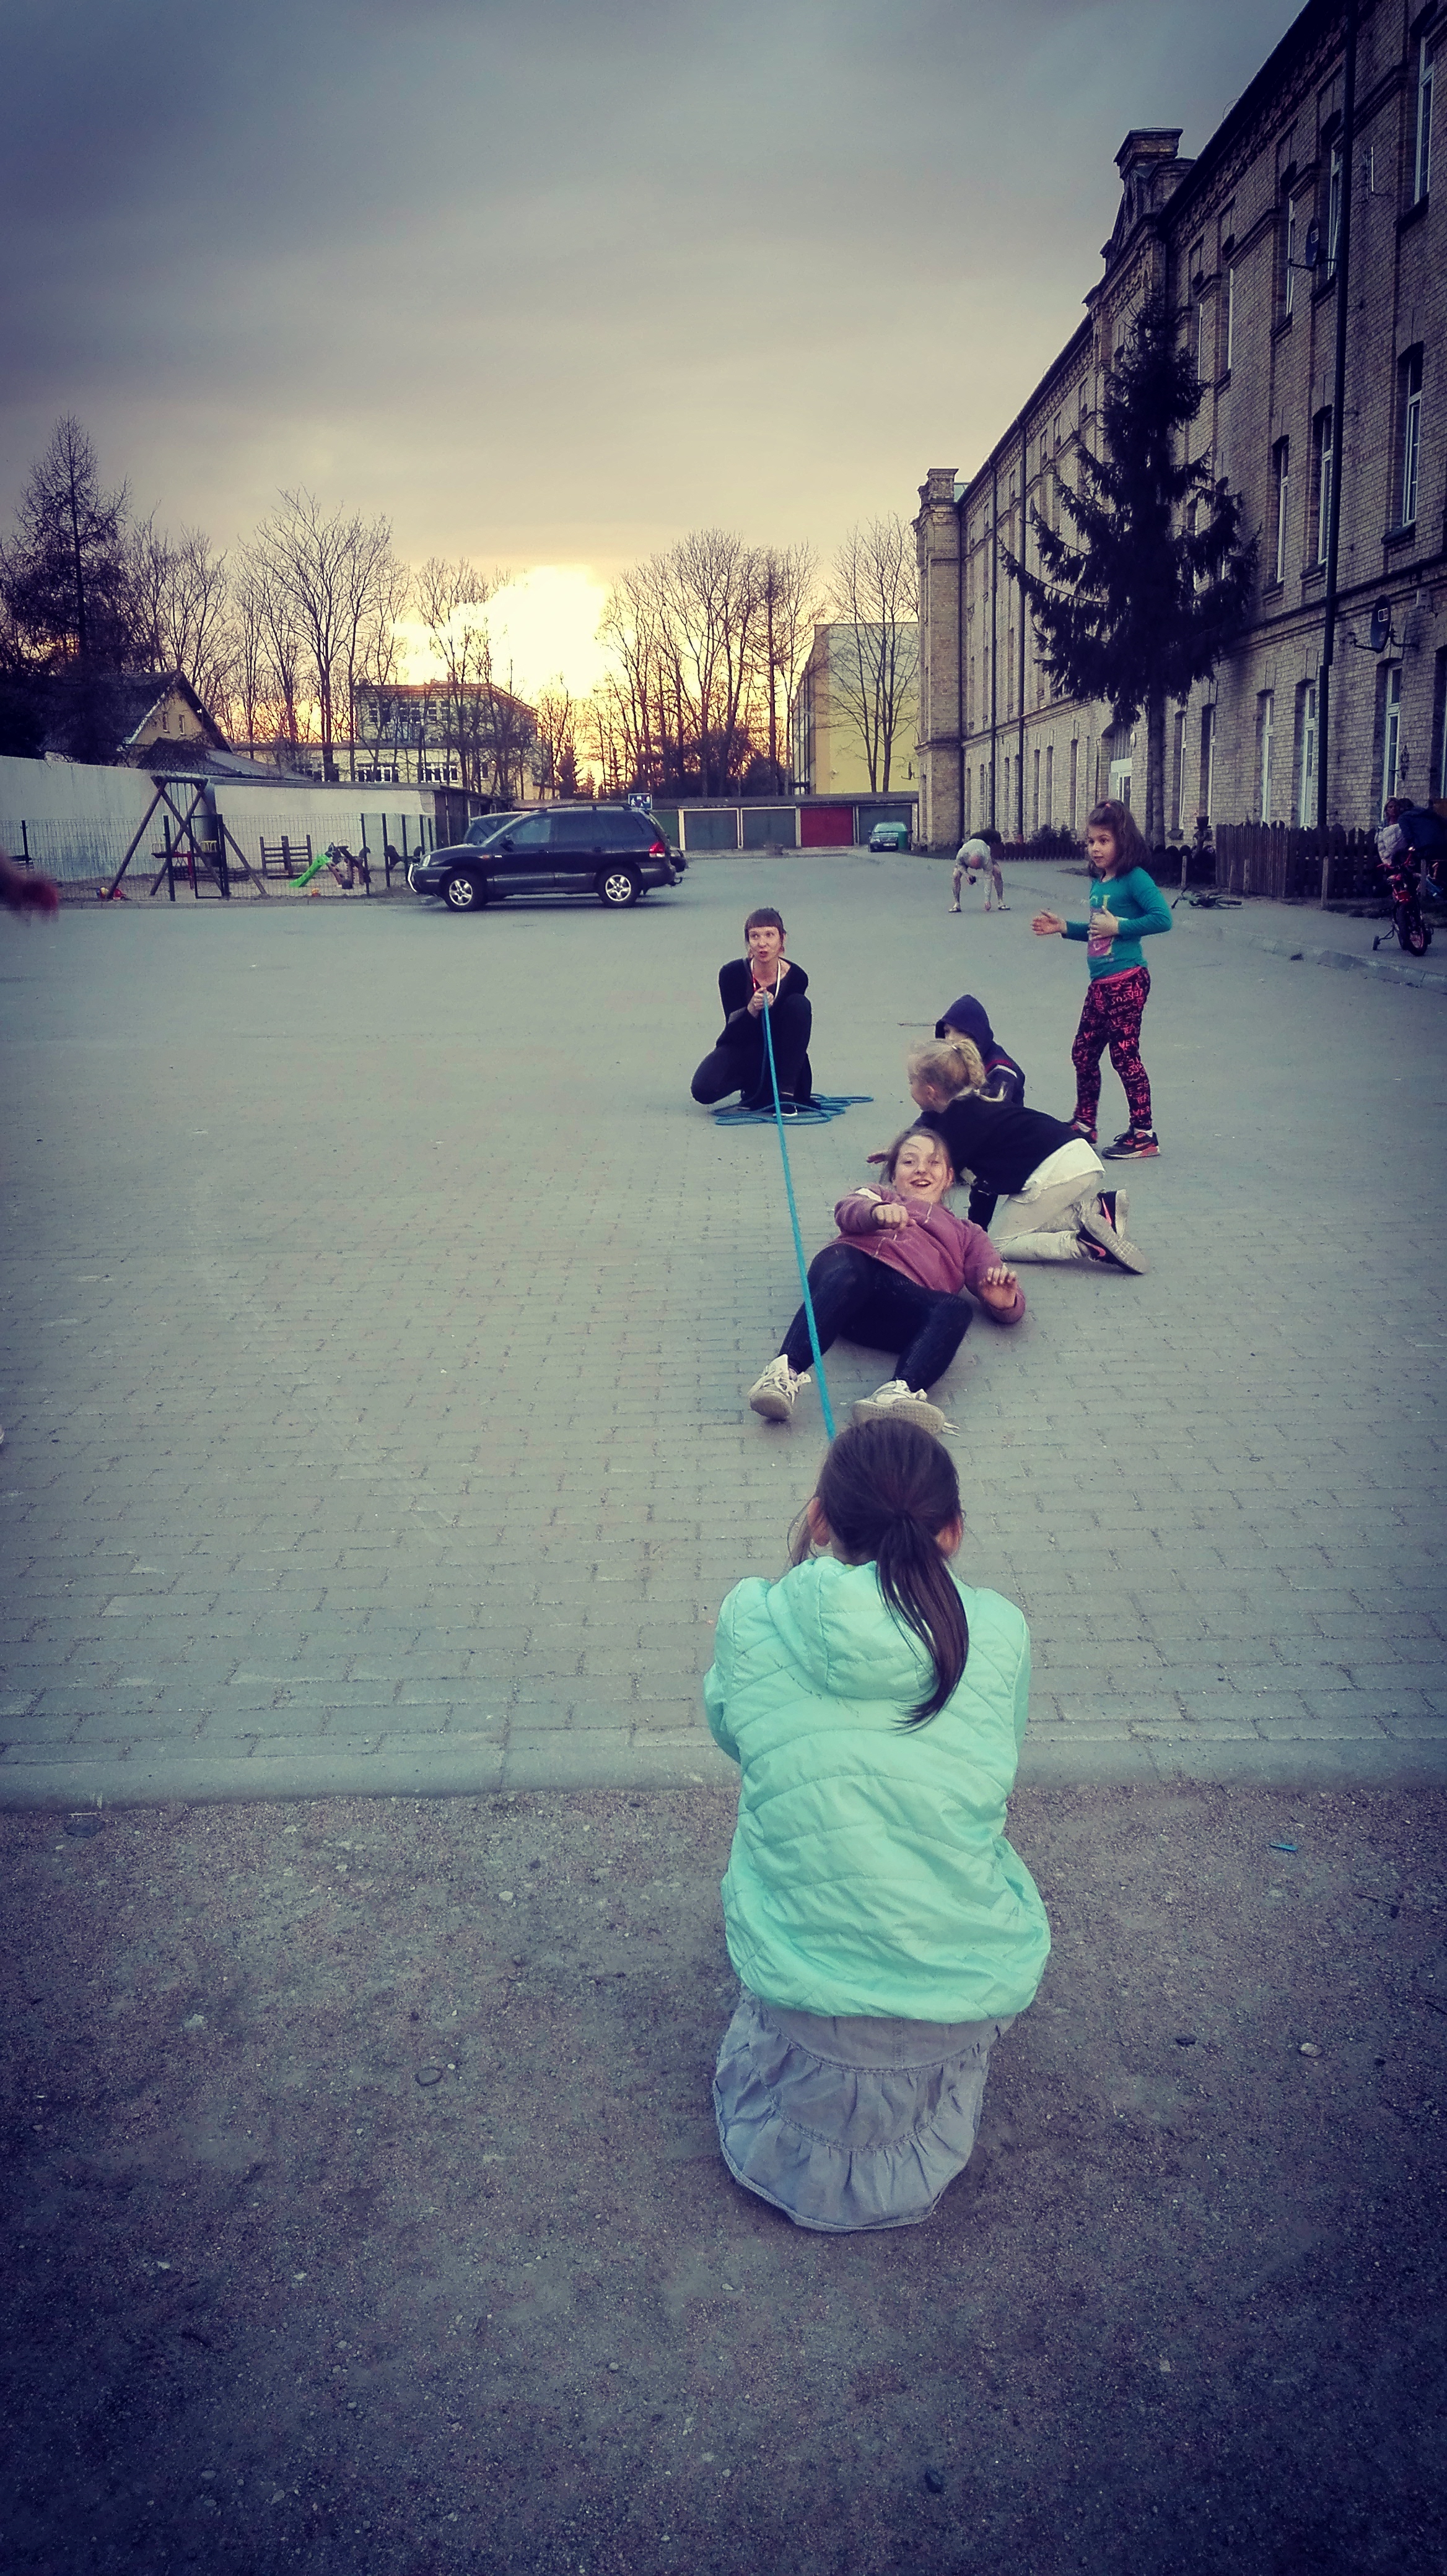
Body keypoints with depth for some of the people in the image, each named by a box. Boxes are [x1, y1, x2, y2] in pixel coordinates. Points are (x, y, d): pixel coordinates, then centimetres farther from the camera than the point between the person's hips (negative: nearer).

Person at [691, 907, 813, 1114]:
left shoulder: (796, 977, -14)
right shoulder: (732, 973, -16)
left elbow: (794, 1029, -8)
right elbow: (733, 1030, -19)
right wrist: (751, 1010, -38)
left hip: (778, 1052, 1)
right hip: (741, 1048, -1)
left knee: (800, 1004, -25)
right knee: (704, 1089, -29)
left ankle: (786, 1091, -22)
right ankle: (754, 1085, 4)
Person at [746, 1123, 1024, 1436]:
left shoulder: (966, 1234, 41)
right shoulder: (878, 1196, 40)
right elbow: (849, 1210, 12)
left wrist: (1004, 1301, 0)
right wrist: (877, 1212, -13)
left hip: (905, 1295, 1)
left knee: (956, 1310, -32)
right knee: (848, 1272, -38)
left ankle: (898, 1392, -57)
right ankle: (786, 1372, -55)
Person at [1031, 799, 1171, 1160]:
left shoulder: (1134, 879, -12)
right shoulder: (1098, 883, 13)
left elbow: (1162, 918, -23)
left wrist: (1118, 927, -20)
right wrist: (1063, 927, 14)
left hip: (1126, 981, -9)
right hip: (1100, 983, 9)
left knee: (1125, 1056, -5)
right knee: (1083, 1053, 15)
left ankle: (1143, 1134, 3)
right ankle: (1084, 1125, 30)